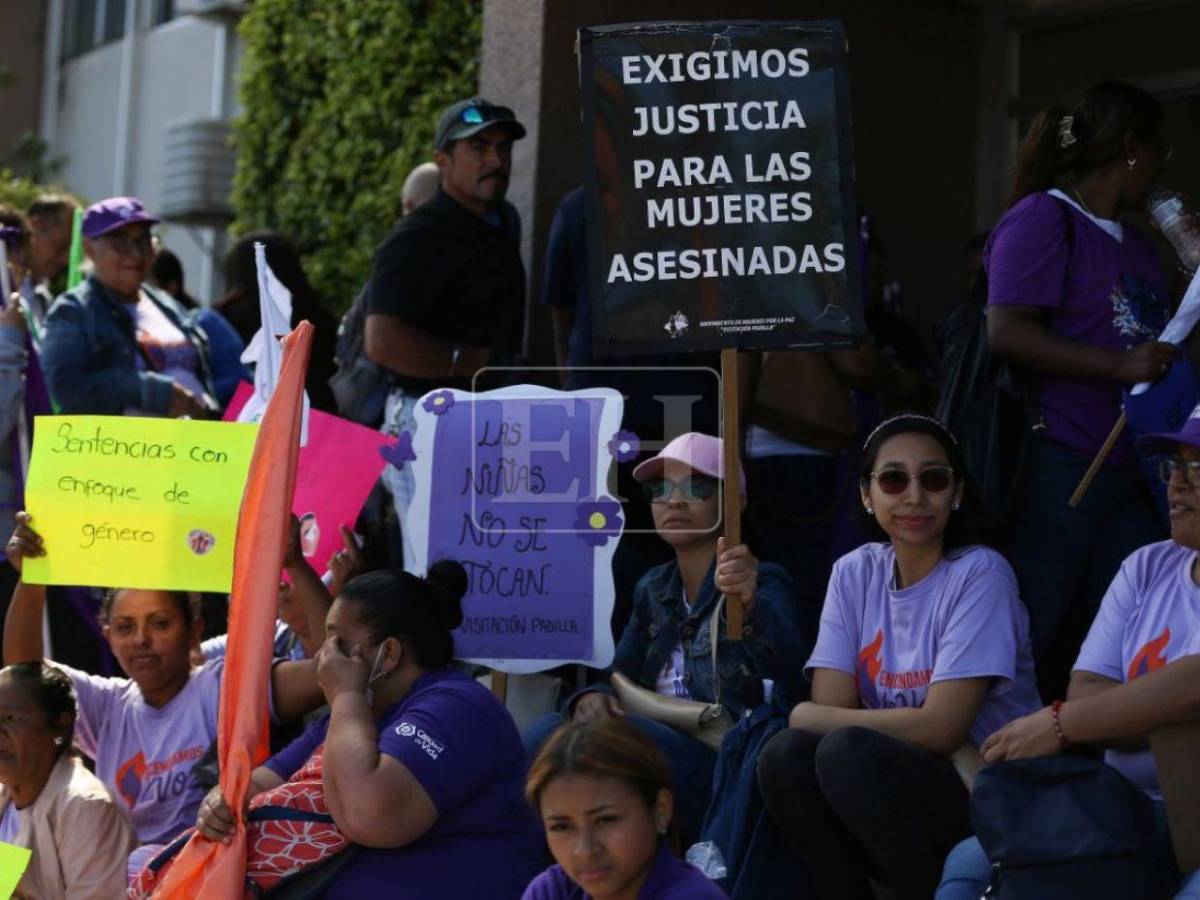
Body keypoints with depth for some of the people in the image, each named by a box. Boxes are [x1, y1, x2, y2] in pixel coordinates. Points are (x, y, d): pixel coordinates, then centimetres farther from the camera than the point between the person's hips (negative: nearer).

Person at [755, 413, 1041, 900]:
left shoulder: (979, 573, -11)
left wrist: (807, 716, -8)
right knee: (786, 755, -22)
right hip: (892, 809, 5)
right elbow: (829, 707, -5)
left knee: (847, 749, -29)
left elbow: (940, 728, -18)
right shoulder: (855, 573, 4)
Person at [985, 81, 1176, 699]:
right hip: (1058, 468, -8)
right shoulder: (1043, 219, -6)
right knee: (1031, 644, -2)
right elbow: (1007, 332, -18)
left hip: (1126, 474, 9)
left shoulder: (1136, 242, 20)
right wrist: (1119, 364, -21)